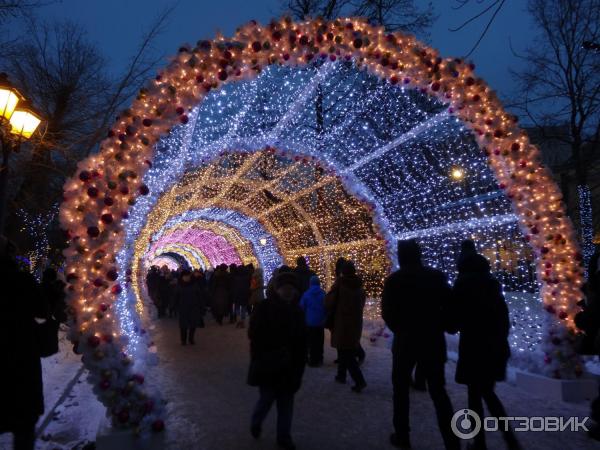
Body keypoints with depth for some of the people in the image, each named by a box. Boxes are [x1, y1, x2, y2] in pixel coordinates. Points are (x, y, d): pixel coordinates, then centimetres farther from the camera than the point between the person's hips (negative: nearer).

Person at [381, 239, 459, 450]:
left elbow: (386, 312, -6)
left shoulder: (394, 279, -7)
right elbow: (449, 305, 0)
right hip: (433, 339, 3)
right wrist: (438, 328, 11)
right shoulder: (436, 276, 0)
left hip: (405, 339, -2)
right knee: (438, 391, 11)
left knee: (401, 388, 13)